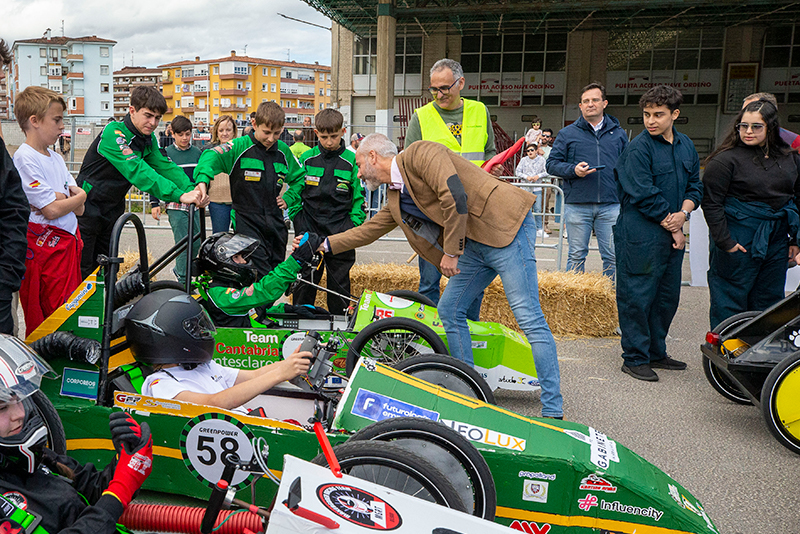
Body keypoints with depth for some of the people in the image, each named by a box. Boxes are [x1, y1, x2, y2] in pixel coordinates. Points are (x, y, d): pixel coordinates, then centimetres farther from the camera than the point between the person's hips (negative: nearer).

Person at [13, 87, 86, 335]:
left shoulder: (55, 158, 14)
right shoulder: (25, 159, -11)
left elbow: (80, 209, 9)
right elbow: (52, 211, -17)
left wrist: (60, 198, -10)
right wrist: (78, 197, -1)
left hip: (68, 241, 8)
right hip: (44, 247, -8)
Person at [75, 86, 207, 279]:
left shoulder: (149, 139, 1)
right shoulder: (113, 133, -25)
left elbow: (164, 166, -9)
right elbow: (137, 170, -36)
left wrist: (192, 189, -29)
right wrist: (179, 195, -45)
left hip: (112, 210, 7)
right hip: (88, 209, -7)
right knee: (82, 271, -3)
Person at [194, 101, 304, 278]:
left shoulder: (283, 150, 8)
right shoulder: (240, 147, -7)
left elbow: (299, 177, 24)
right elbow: (211, 156, -23)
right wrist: (202, 181, -42)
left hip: (276, 223, 5)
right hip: (247, 222, -5)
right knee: (262, 277, -14)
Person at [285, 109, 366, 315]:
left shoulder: (352, 161, 0)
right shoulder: (307, 159, 3)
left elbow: (359, 197, 4)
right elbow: (294, 191, 7)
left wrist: (353, 226, -5)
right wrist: (297, 221, -4)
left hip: (340, 231, -1)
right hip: (310, 230, 1)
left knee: (339, 282, 8)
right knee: (305, 279, 6)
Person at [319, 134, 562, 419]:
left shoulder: (419, 153, -9)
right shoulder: (396, 198, 18)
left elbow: (454, 196, -21)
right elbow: (367, 230, 30)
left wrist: (451, 252, -16)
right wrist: (324, 245, 33)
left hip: (505, 227, -10)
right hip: (473, 245, 10)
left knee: (529, 317, -10)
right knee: (449, 310, 9)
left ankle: (553, 411, -5)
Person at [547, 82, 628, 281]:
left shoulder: (618, 134, 13)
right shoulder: (568, 134, 7)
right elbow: (552, 163, 5)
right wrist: (573, 170, -13)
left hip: (611, 205, 1)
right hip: (577, 206, -1)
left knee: (612, 256, 2)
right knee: (576, 256, 5)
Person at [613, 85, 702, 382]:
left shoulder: (686, 146, 12)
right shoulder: (637, 149, -11)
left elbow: (695, 185, 16)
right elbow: (645, 196, -15)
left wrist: (683, 213, -4)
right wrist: (672, 228, -9)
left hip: (672, 234, 8)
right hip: (640, 237, -7)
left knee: (668, 296, 14)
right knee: (637, 297, -2)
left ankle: (656, 352, 28)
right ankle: (635, 358, 10)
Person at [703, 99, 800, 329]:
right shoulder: (726, 159, -9)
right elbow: (711, 202, -12)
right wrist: (724, 241, -15)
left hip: (777, 241, 6)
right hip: (738, 242, -5)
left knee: (769, 301, 13)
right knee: (731, 302, 2)